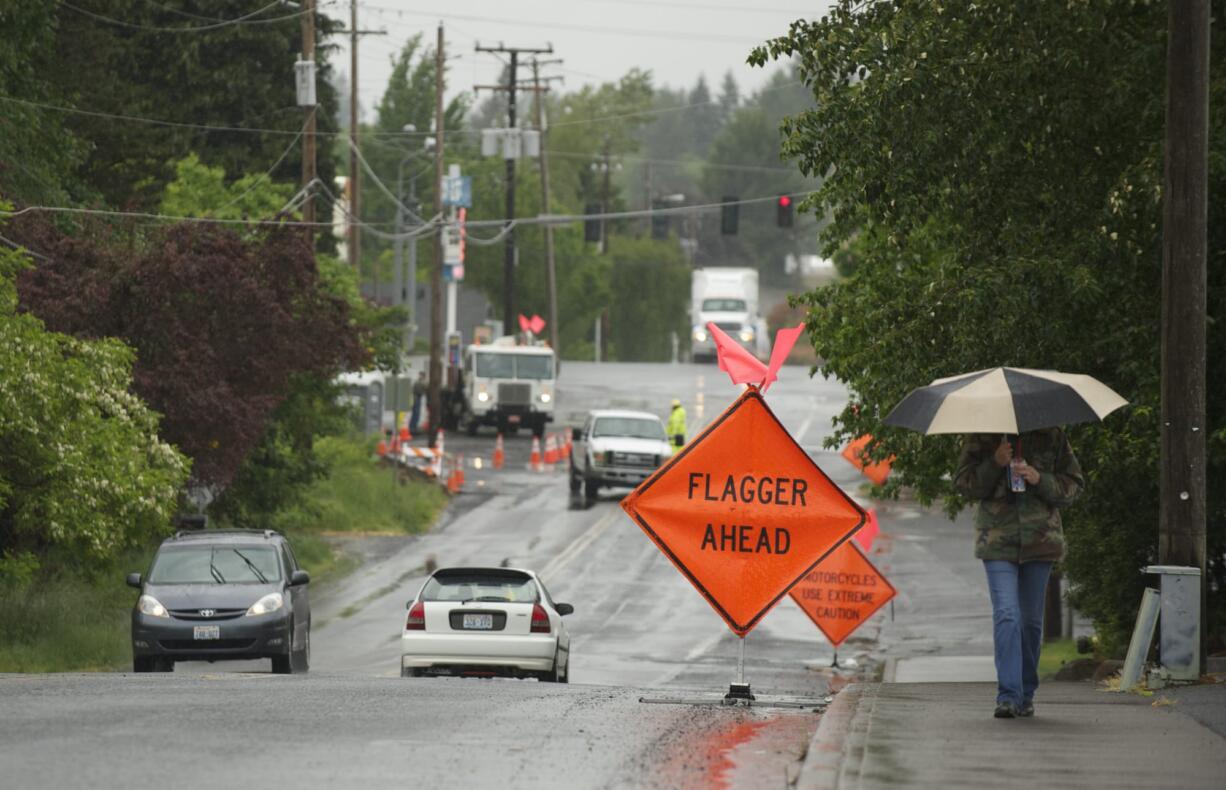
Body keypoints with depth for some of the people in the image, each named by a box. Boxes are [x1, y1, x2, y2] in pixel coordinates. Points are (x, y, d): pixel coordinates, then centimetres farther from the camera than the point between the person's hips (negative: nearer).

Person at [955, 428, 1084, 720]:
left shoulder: (1052, 438, 6)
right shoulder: (982, 438, 3)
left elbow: (1074, 484, 8)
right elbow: (964, 482, 2)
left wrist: (1040, 479, -11)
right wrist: (994, 464, -15)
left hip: (1039, 539, 2)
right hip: (998, 540, -2)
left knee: (1031, 619, 8)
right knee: (1005, 614, -14)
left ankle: (1026, 695, 21)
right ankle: (1008, 696, -17)